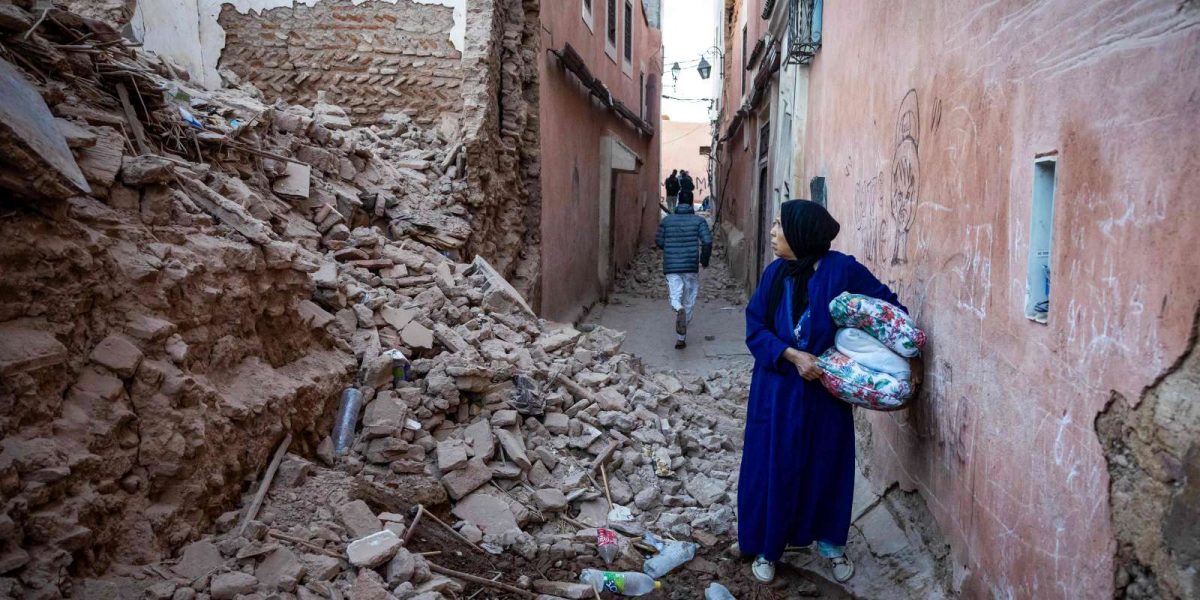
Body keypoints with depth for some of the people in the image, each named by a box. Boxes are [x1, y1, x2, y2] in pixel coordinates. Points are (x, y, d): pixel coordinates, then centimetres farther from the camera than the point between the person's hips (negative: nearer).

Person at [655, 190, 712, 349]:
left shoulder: (667, 220, 4)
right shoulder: (699, 220, -1)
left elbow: (659, 242, 8)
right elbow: (707, 241, -11)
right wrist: (705, 259, 3)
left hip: (671, 266, 1)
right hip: (691, 266, -1)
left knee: (675, 297, 0)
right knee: (689, 302, 11)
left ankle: (678, 309, -38)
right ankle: (681, 338, 15)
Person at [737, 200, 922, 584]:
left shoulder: (841, 270, -12)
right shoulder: (774, 273, -3)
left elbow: (888, 307, -4)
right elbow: (755, 328, -3)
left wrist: (911, 356, -6)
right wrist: (792, 355, -18)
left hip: (827, 389, -2)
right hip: (778, 389, 2)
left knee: (827, 466, 12)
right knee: (773, 467, 8)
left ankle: (831, 543, 34)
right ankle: (766, 547, 25)